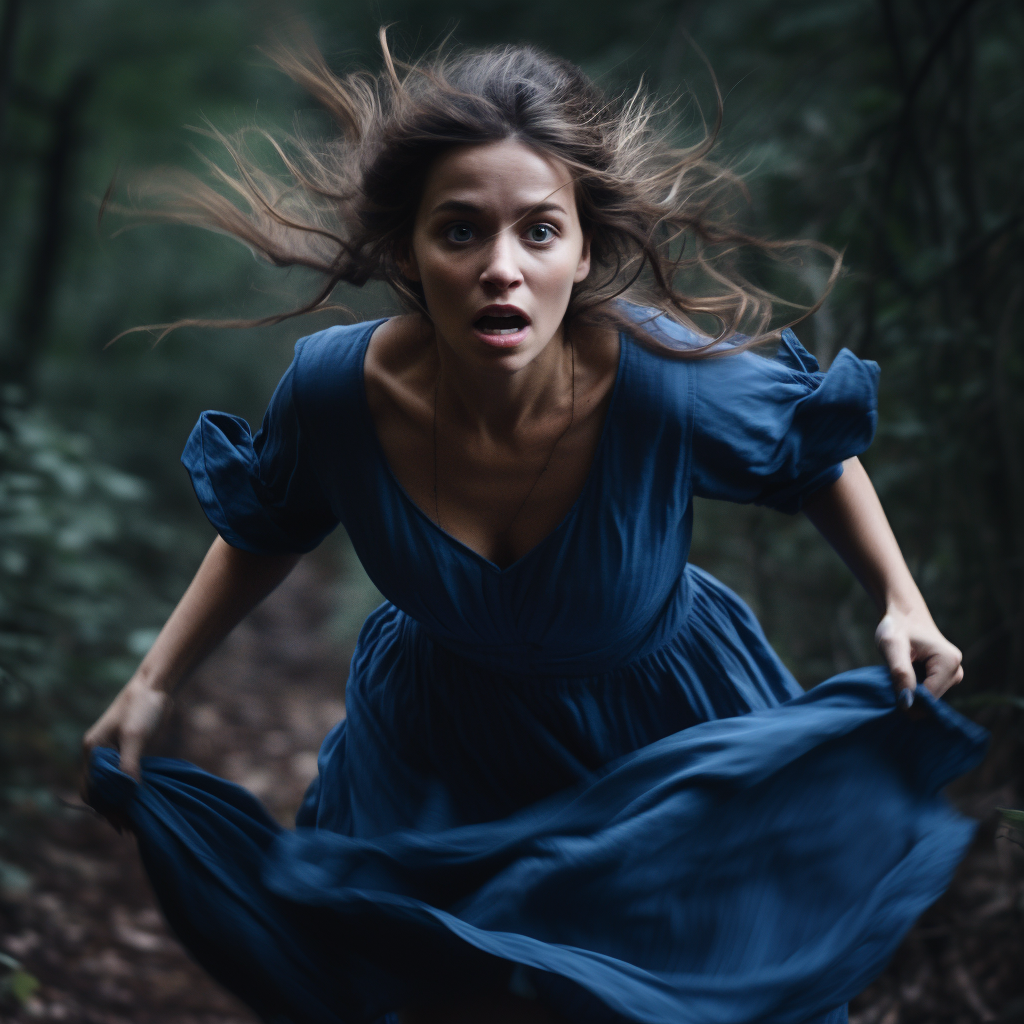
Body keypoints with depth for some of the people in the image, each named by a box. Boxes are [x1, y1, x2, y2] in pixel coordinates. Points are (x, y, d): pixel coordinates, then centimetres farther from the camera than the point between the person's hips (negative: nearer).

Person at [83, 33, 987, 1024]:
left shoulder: (669, 382, -34)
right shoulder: (333, 388, -28)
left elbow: (813, 453, -10)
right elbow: (264, 531, -4)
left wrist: (900, 600, -18)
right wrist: (153, 681, -4)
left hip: (661, 747, -1)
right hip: (437, 752, 1)